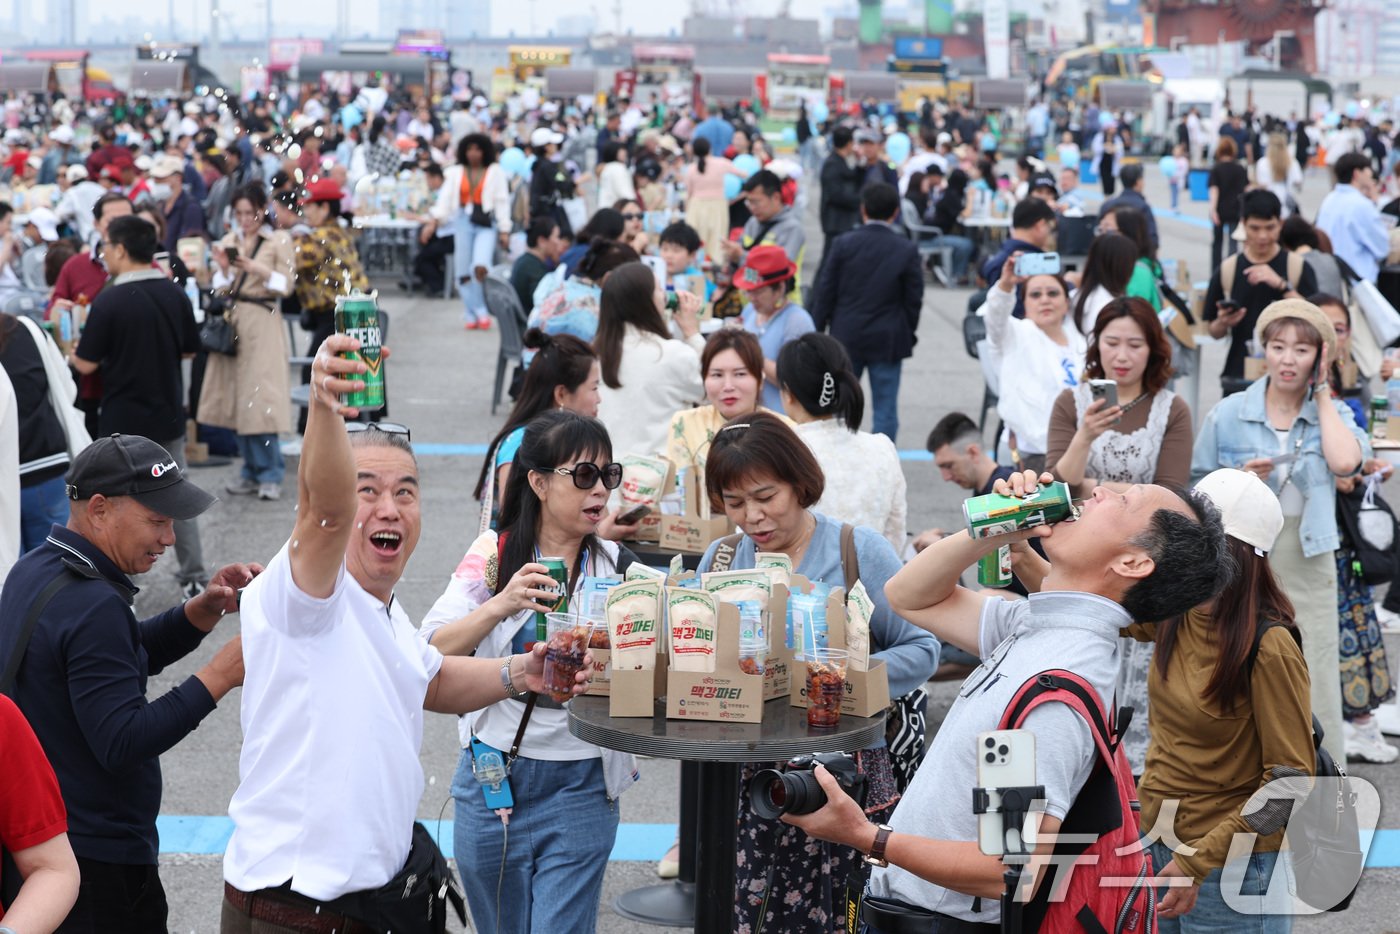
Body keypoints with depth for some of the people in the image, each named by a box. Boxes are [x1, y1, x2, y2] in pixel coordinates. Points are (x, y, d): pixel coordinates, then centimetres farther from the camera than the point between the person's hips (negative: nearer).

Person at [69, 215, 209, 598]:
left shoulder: (109, 301, -18)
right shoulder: (175, 295, -3)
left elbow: (86, 364, -14)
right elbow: (189, 350, 8)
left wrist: (71, 353, 7)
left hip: (122, 420, -4)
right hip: (168, 415, 5)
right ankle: (194, 579, 18)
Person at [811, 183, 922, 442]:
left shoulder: (843, 245, -4)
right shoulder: (907, 250, -6)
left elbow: (825, 292, -1)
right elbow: (913, 299, -2)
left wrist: (817, 331, 8)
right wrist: (909, 334, 12)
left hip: (846, 338, 1)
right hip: (887, 341, -1)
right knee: (885, 409, 3)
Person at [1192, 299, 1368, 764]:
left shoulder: (1332, 413, 5)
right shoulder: (1227, 414, 2)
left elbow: (1345, 461, -18)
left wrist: (1321, 391, -7)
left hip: (1308, 566, 0)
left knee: (1314, 689, -1)